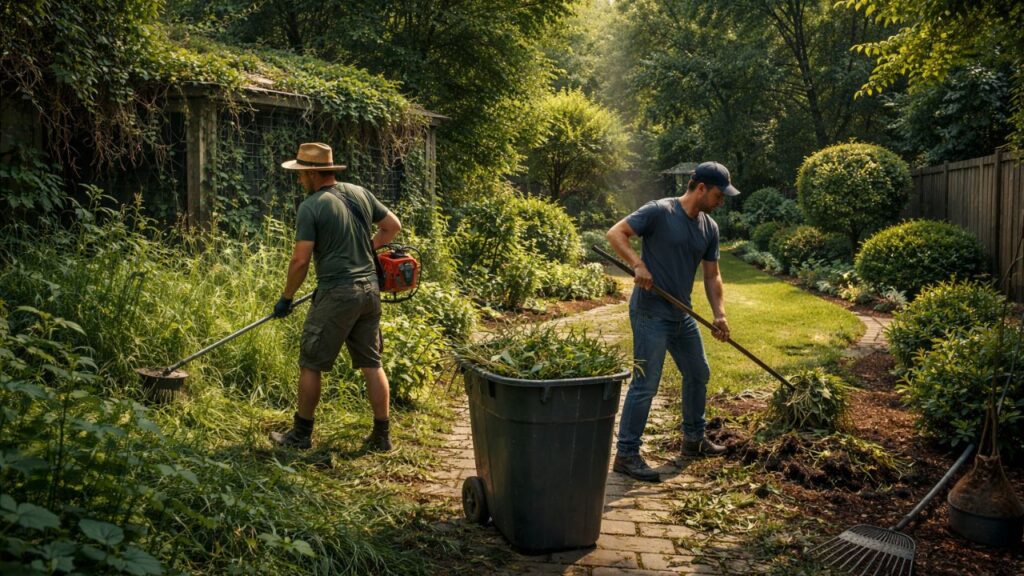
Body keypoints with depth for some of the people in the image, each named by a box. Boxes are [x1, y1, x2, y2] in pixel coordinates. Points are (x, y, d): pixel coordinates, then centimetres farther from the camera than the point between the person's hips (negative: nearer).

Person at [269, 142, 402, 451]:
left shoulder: (311, 206, -11)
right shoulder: (359, 193, 8)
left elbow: (300, 261, -13)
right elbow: (393, 225, 16)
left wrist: (286, 298, -1)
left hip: (337, 293, -7)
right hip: (370, 289, 7)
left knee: (310, 365, 7)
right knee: (372, 365, 11)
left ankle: (301, 434, 18)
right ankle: (382, 436, 15)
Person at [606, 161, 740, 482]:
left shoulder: (709, 228, 8)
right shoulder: (659, 212, -14)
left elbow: (711, 276, 12)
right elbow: (616, 233, -16)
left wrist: (719, 314, 2)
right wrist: (638, 265, -29)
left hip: (682, 315, 9)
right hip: (650, 314, -8)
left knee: (698, 374, 19)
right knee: (645, 384, -9)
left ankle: (694, 440, 37)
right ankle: (626, 454, 0)